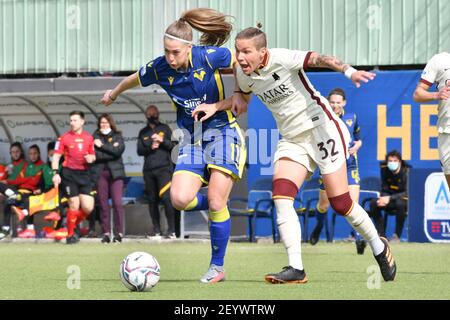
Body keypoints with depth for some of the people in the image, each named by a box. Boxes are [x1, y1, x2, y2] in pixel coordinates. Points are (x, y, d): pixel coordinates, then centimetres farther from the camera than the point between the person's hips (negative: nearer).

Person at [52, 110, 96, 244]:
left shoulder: (89, 138, 10)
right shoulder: (64, 138, -1)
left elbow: (93, 155, 21)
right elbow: (56, 157, -2)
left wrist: (91, 158, -3)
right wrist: (55, 173, -15)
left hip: (84, 174, 4)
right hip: (69, 174, -4)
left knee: (88, 207, -5)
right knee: (74, 205, -6)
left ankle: (73, 225, 21)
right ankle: (70, 234, 10)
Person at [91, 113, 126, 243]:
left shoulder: (117, 136, 12)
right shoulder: (95, 137, 13)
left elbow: (119, 150, -6)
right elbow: (94, 155, 0)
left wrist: (102, 146, -6)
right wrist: (111, 151, -8)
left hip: (115, 172, -1)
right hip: (100, 173, 1)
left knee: (117, 203, -11)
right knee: (103, 204, -2)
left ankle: (119, 233, -9)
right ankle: (106, 233, 2)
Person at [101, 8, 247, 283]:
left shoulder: (211, 56, -17)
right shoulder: (159, 69, -6)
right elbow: (133, 80, 16)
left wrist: (240, 95, -6)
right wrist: (114, 94, 33)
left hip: (222, 132, -4)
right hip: (192, 139, 4)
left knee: (216, 203, -13)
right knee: (180, 199, -17)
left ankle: (217, 267, 2)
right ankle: (220, 206, 16)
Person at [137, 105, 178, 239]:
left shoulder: (165, 129, 12)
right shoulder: (143, 133, 17)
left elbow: (173, 145, 3)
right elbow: (140, 150, 8)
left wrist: (162, 140, -12)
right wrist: (150, 147, -9)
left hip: (164, 168, -3)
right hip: (148, 170, 3)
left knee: (166, 197, -16)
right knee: (152, 200, 3)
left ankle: (171, 230, -15)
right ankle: (156, 230, 7)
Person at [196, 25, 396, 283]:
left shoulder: (282, 59, -20)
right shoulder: (244, 75, 0)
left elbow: (318, 59, -35)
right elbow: (242, 96, 24)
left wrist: (348, 71, -52)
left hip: (321, 128, -6)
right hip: (292, 140, 6)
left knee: (341, 204, -5)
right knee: (281, 197, -16)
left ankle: (379, 247, 21)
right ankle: (296, 269, -16)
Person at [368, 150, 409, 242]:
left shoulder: (406, 172, -16)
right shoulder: (385, 171, -2)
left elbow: (407, 193, -22)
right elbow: (384, 190, 5)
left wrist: (390, 198, -32)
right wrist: (384, 199, -20)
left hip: (405, 200, -5)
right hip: (391, 202, 5)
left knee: (400, 203, -39)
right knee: (373, 203, -19)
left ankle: (397, 235, -26)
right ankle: (382, 235, -16)